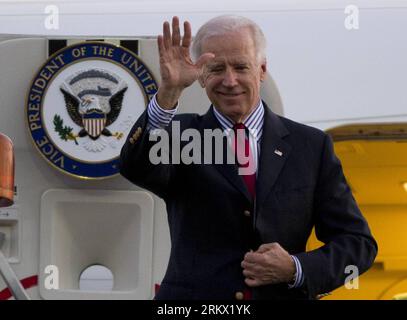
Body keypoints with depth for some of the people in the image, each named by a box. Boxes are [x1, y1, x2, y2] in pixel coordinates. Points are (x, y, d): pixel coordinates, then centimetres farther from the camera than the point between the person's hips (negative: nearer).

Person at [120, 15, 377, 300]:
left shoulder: (311, 145, 1)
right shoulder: (182, 134, -1)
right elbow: (136, 167, -22)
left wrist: (296, 269, -15)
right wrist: (169, 92, -34)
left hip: (283, 293, 1)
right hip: (194, 297, -1)